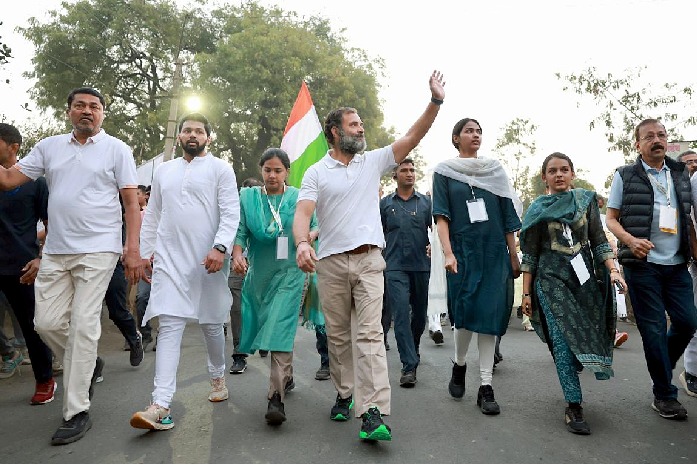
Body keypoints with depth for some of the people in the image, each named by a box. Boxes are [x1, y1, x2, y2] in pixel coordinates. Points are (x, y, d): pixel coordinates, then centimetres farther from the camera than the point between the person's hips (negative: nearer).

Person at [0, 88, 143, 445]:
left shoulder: (116, 149, 2)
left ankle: (77, 412, 6)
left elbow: (131, 202, -3)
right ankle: (89, 364, 33)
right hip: (55, 252, 5)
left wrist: (133, 249, -11)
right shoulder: (49, 147, 13)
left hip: (97, 251, -5)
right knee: (47, 323, 5)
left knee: (83, 326, -5)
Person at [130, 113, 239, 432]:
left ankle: (217, 376, 35)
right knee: (169, 326, -7)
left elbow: (231, 213, -7)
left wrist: (220, 247, -20)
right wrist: (145, 250, 13)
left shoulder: (220, 169, 3)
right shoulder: (164, 170, 17)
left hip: (208, 260, -2)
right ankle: (161, 406, -9)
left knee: (211, 324, 10)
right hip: (169, 259, 3)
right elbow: (152, 216, 19)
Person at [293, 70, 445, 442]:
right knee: (337, 335, 10)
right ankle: (344, 395, 28)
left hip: (369, 260, 0)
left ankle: (372, 413, -12)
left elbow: (412, 138, 5)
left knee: (369, 334, -9)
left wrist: (435, 102, -5)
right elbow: (302, 213, -9)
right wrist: (302, 243, -29)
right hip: (331, 262, 0)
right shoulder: (316, 173, 3)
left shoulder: (374, 161, 10)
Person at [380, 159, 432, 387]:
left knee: (420, 313, 14)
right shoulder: (385, 203, 7)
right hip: (395, 267, -2)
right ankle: (409, 365, -6)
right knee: (401, 314, -9)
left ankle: (413, 350, 39)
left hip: (421, 266, 2)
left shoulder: (426, 202, 8)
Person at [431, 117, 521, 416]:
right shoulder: (444, 171, 7)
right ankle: (459, 364, 26)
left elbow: (508, 217, 11)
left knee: (490, 314, -2)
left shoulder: (495, 170, 13)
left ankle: (486, 386, 5)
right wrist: (447, 253, -15)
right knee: (465, 312, -3)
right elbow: (441, 215, -3)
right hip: (463, 251, -2)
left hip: (495, 252, 2)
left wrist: (514, 256, 6)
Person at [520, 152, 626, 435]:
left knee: (589, 335, 3)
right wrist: (526, 293, 1)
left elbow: (599, 240, 7)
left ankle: (571, 386, 29)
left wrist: (612, 270, -8)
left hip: (585, 277, 3)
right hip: (551, 280, -3)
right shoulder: (538, 209, 3)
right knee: (564, 339, -9)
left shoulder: (586, 200, 8)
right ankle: (574, 407, -4)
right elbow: (529, 255, 3)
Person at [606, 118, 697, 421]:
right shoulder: (625, 176, 0)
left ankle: (661, 368, 32)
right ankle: (664, 394, 15)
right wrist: (631, 240, -19)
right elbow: (610, 218, -2)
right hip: (642, 264, -4)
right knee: (654, 329, 0)